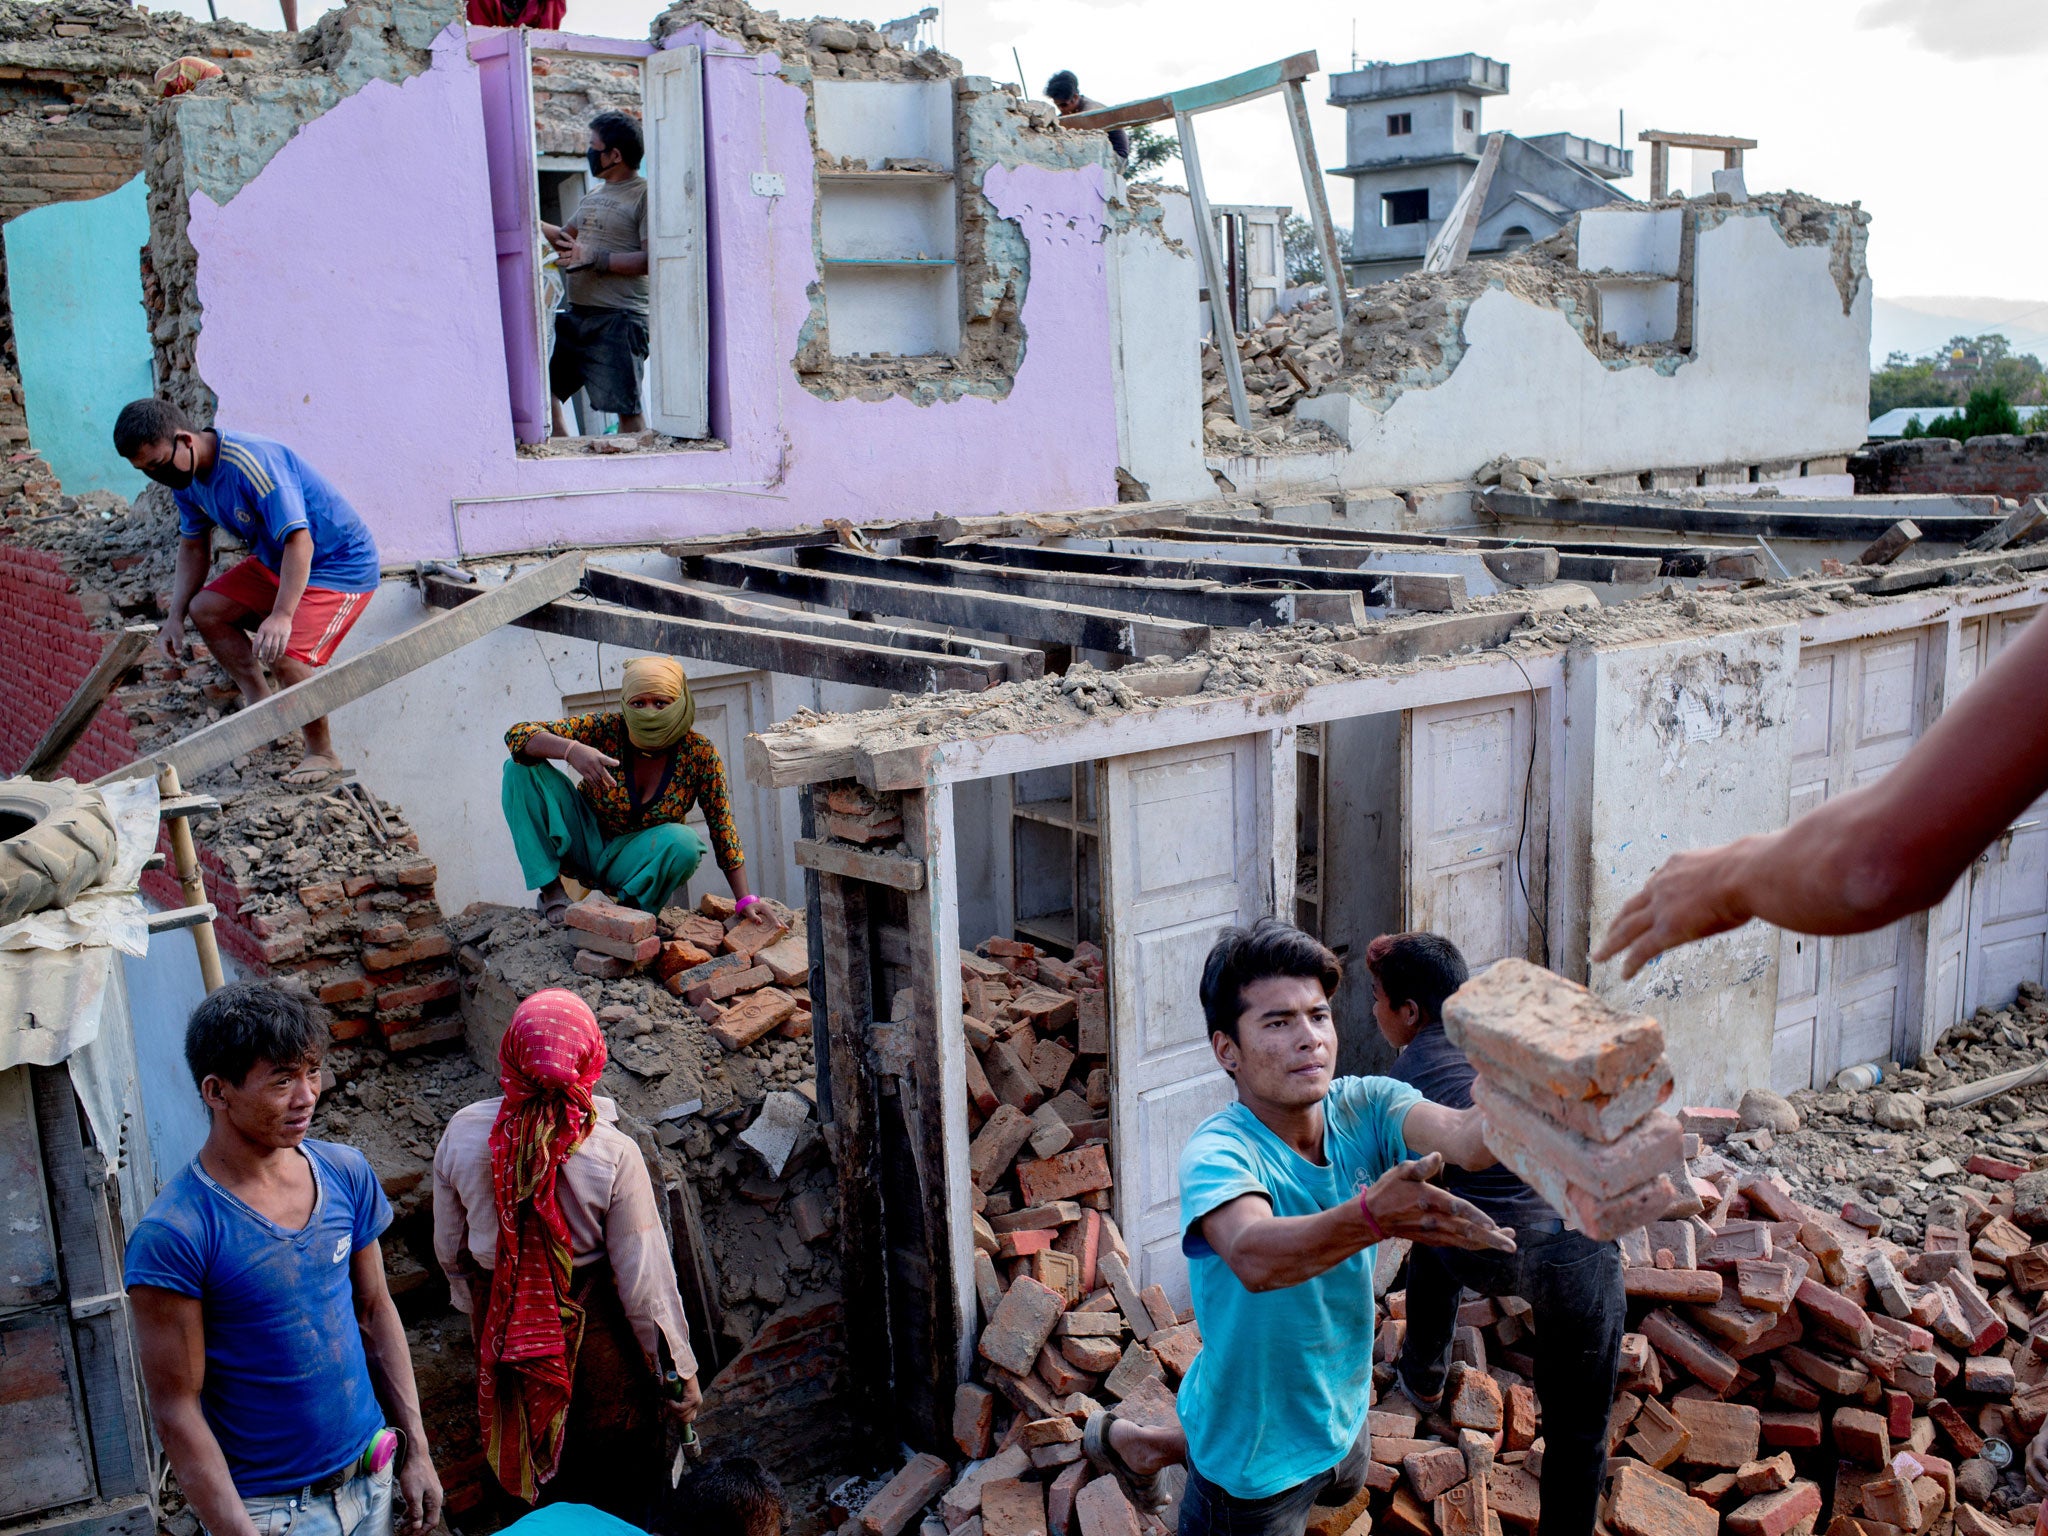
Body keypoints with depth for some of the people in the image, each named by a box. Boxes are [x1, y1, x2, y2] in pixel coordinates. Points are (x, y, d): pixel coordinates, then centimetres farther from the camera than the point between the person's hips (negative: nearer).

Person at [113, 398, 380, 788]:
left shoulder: (252, 463, -30)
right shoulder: (185, 478, -1)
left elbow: (299, 540, -36)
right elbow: (193, 547, 14)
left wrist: (282, 616, -44)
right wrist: (174, 617, 6)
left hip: (342, 565, -10)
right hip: (276, 562, 10)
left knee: (285, 653, -26)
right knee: (205, 609, 3)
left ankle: (322, 754, -5)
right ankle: (260, 705, 15)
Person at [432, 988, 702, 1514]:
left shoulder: (462, 1134, -19)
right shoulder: (613, 1154, -28)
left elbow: (448, 1248, -3)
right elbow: (643, 1279, -20)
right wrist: (678, 1371, -7)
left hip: (502, 1318, 3)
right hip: (592, 1325, -3)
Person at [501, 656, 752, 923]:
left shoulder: (700, 755, -18)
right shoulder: (606, 729, -19)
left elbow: (723, 828, -13)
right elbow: (518, 733, -22)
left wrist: (746, 900, -18)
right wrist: (572, 749, -43)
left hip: (632, 859, -1)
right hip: (584, 842, 1)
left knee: (684, 842, -34)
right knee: (522, 768, -19)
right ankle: (551, 891, -13)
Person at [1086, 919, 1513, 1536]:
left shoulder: (1361, 1108, -16)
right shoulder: (1217, 1154, -32)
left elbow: (1462, 1137, -33)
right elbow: (1256, 1257, -52)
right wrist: (1371, 1216, -69)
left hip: (1340, 1409, 7)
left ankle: (1146, 1447, 50)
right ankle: (1126, 1441, 41)